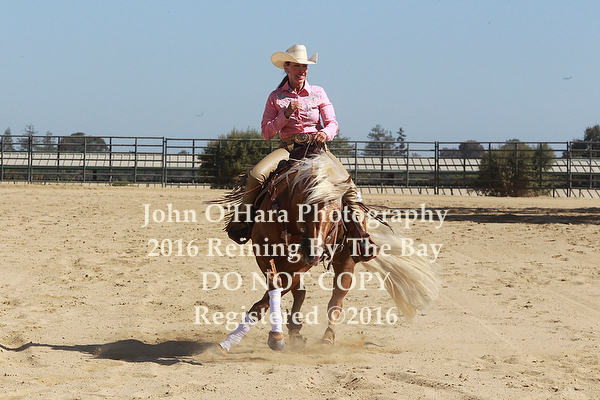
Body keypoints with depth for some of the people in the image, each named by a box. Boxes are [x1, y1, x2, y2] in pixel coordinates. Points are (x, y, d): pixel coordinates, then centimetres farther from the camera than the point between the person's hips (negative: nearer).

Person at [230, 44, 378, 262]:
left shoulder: (318, 93, 8)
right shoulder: (276, 97, 6)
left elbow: (332, 123, 3)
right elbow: (266, 133, 3)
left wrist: (326, 133, -20)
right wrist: (285, 115, -12)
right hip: (287, 148, 0)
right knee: (254, 176, -26)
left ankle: (359, 234, -16)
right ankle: (247, 221, -4)